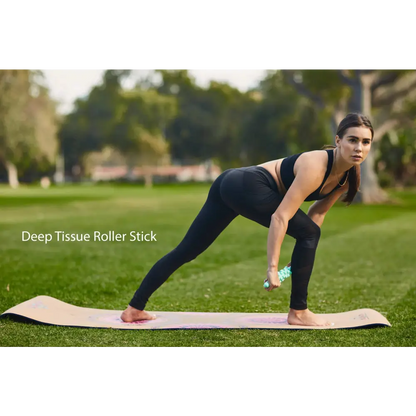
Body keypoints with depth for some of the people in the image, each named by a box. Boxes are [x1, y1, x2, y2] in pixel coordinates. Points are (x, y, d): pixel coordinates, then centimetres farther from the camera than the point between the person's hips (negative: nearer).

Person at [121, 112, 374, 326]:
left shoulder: (349, 177, 2)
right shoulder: (315, 167, -23)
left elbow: (318, 212, 15)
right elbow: (280, 217, -27)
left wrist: (302, 254, 13)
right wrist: (273, 267, -26)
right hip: (245, 186, -9)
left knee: (186, 251, 12)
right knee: (308, 233, -10)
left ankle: (134, 309, 20)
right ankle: (298, 312, 0)